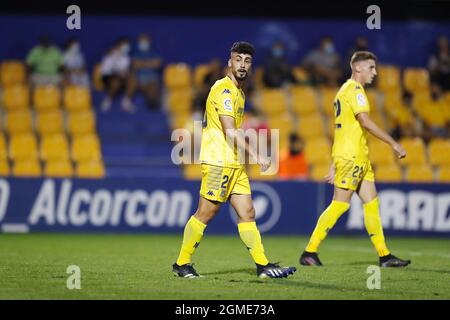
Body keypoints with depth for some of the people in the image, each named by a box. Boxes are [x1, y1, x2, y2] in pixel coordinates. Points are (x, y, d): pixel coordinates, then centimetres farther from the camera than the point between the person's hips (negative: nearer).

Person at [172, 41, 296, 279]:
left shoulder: (238, 92, 19)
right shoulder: (224, 89, -12)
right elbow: (230, 131, -20)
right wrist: (255, 155, -22)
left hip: (234, 164, 9)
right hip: (218, 161, -9)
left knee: (247, 213, 3)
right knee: (206, 213, -5)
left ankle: (263, 265, 1)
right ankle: (181, 263, 4)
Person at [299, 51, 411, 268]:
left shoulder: (345, 90, 21)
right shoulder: (354, 89, -10)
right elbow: (365, 121, -21)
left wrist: (334, 165, 21)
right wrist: (393, 143, -18)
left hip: (359, 157, 10)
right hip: (351, 156, -10)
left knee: (371, 203, 7)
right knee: (340, 204, -9)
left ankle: (384, 256, 7)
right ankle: (309, 253, -6)